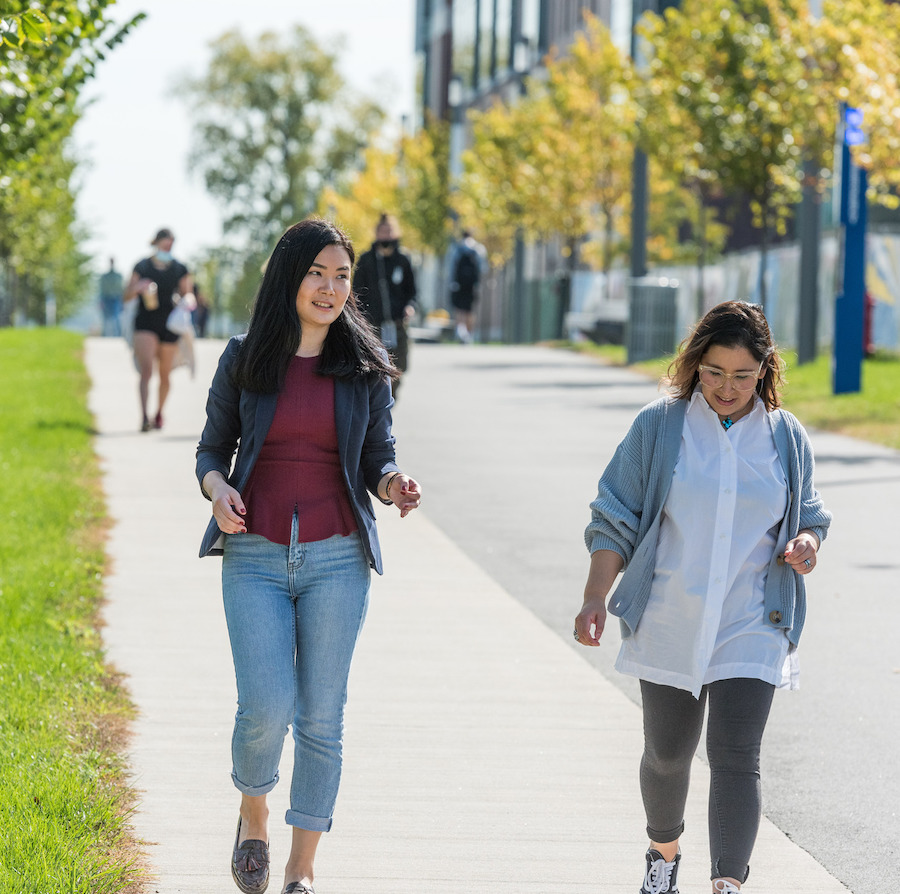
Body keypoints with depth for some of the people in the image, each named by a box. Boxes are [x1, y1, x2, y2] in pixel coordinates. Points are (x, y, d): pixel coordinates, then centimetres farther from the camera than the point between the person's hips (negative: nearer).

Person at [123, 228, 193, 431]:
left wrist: (187, 299, -13)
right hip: (146, 325, -2)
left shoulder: (179, 269, 7)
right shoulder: (142, 267, 3)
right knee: (146, 370, -18)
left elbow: (188, 294, 11)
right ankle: (145, 417, -26)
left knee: (165, 374, 9)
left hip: (169, 326, 2)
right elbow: (127, 296, 5)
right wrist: (138, 287, -17)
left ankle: (159, 413, 31)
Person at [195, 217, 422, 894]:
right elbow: (213, 450, 9)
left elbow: (378, 457, 9)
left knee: (321, 717, 1)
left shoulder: (365, 367, 3)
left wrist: (394, 483, -13)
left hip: (336, 559, 1)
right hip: (255, 558, -1)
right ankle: (253, 813, 20)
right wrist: (218, 489, -12)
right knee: (266, 707, -12)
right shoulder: (244, 360, 2)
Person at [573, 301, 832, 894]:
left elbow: (808, 515, 16)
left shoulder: (786, 437, 3)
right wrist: (595, 599, -9)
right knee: (667, 753, 12)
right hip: (668, 626, 1)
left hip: (751, 629, 0)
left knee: (736, 757, -12)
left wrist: (807, 543, -8)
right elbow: (616, 520, 1)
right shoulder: (658, 427, -1)